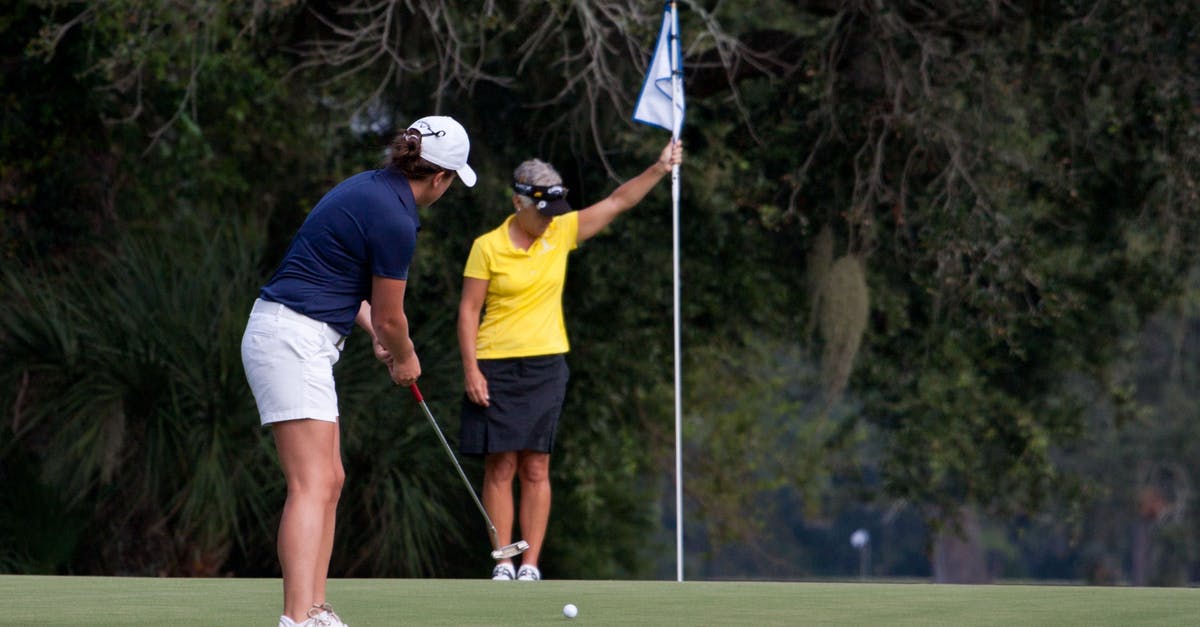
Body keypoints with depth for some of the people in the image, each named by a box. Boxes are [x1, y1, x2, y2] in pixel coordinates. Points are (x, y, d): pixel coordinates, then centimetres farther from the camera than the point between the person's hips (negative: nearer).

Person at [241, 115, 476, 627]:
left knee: (329, 481, 12)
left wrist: (379, 336, 23)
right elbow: (390, 317, -6)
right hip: (293, 340, -10)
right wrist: (406, 359, 14)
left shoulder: (369, 187, 12)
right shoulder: (395, 220, -16)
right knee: (312, 486, -17)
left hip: (301, 342, 10)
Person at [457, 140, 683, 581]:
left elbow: (617, 202, 4)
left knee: (536, 468, 0)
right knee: (501, 466, -3)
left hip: (546, 366, 2)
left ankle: (531, 565, 1)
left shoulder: (562, 233, 5)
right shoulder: (487, 247, -4)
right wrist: (471, 369, -9)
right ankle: (503, 563, 0)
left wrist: (659, 169, -7)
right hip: (496, 367, -2)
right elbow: (469, 309, -3)